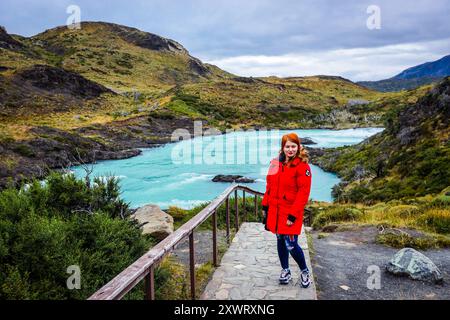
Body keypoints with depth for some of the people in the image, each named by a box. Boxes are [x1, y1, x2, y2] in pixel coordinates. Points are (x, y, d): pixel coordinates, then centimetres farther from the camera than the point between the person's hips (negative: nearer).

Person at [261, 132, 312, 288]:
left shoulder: (302, 166, -13)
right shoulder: (276, 163, 6)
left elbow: (303, 193, -16)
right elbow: (270, 186, 13)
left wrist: (293, 215, -17)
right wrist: (265, 206, 12)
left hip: (291, 212, -6)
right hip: (275, 210, 6)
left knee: (291, 245, -4)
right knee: (280, 240, 15)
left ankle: (304, 271, 23)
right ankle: (285, 271, 34)